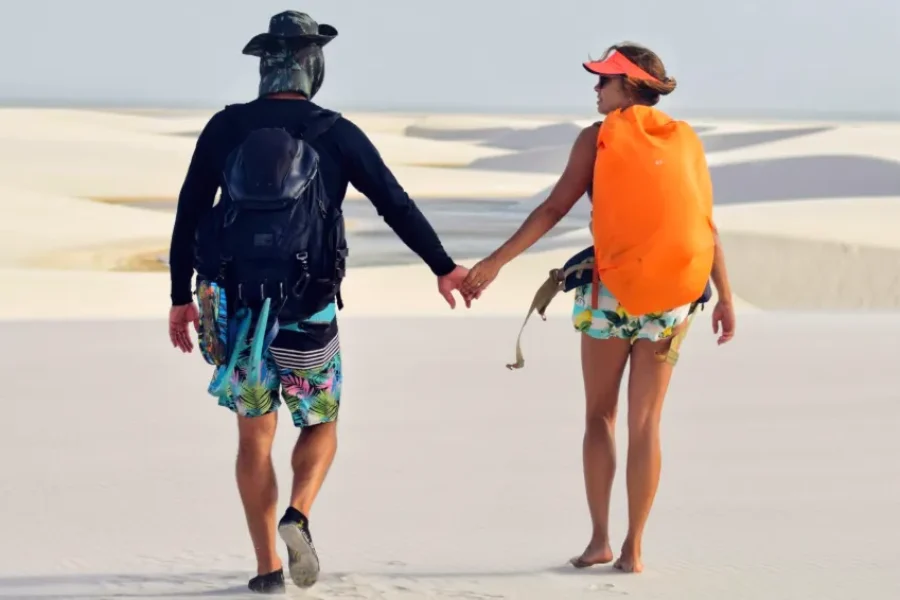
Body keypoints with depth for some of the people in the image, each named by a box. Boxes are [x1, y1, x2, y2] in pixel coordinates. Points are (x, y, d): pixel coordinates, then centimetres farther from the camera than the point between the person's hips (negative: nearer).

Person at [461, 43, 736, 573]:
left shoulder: (599, 137, -1)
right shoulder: (686, 140, 7)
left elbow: (554, 209, -6)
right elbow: (708, 225, 4)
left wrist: (495, 263, -4)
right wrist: (725, 298, 9)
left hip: (612, 290, -2)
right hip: (671, 297, 2)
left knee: (600, 414, 12)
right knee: (645, 421, 8)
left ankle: (600, 539, 6)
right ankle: (633, 548, 5)